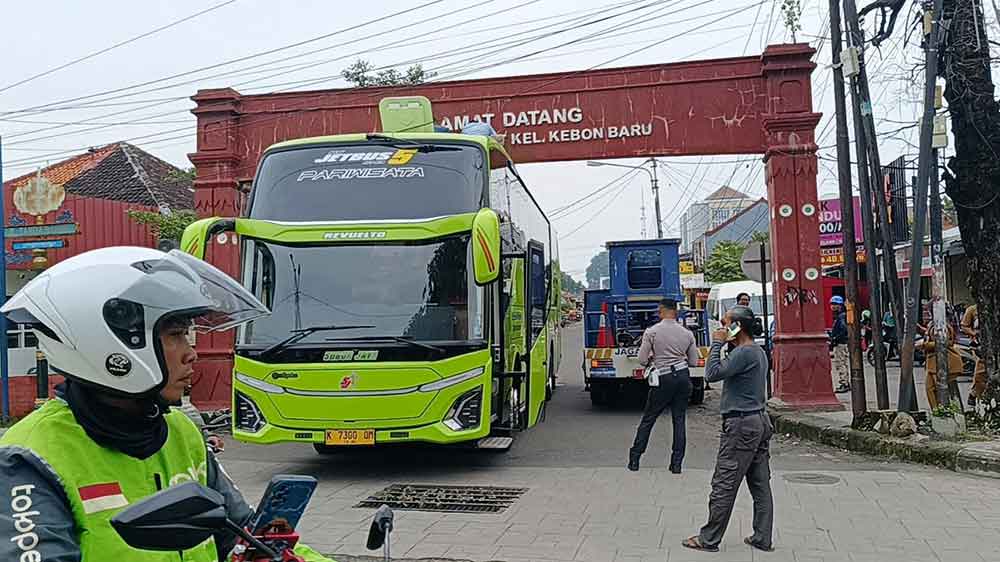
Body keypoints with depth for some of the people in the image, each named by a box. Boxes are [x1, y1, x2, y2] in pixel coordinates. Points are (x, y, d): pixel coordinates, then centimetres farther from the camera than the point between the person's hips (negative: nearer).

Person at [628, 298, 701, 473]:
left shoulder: (651, 332, -6)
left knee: (648, 420, 9)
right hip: (683, 377, 3)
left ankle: (634, 459, 14)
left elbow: (642, 360, -6)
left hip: (663, 379, -2)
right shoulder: (687, 333, 4)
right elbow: (693, 362, 10)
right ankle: (677, 463, 10)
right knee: (679, 421, 10)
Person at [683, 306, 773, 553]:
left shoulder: (744, 353, -17)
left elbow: (712, 373, -20)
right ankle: (763, 539, 17)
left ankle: (709, 539, 6)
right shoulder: (758, 351, 15)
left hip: (741, 425, -10)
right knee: (761, 484, 12)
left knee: (724, 485, -2)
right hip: (759, 421, 10)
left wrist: (717, 344, -14)